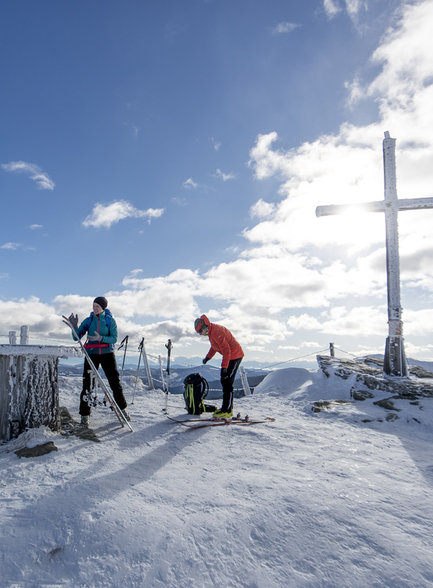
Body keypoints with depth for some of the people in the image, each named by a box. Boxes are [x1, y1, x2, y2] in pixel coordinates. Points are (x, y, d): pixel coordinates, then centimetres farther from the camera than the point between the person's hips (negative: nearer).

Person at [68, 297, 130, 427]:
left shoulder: (110, 320, 0)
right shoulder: (88, 321, 4)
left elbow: (114, 338, -9)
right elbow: (76, 337, 1)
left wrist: (101, 338, -24)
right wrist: (75, 326, -16)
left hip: (107, 354, -1)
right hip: (92, 354, 1)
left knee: (115, 382, 3)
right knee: (87, 384, -5)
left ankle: (122, 409, 22)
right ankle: (85, 415, 7)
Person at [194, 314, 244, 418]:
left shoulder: (216, 332, -24)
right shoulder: (211, 331, 7)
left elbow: (226, 350, -26)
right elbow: (214, 346, 24)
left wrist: (224, 367, -27)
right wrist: (208, 357, 18)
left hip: (235, 356, -10)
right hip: (230, 356, 10)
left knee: (227, 383, -11)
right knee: (224, 381, 13)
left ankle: (227, 411, -6)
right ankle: (227, 407, 21)